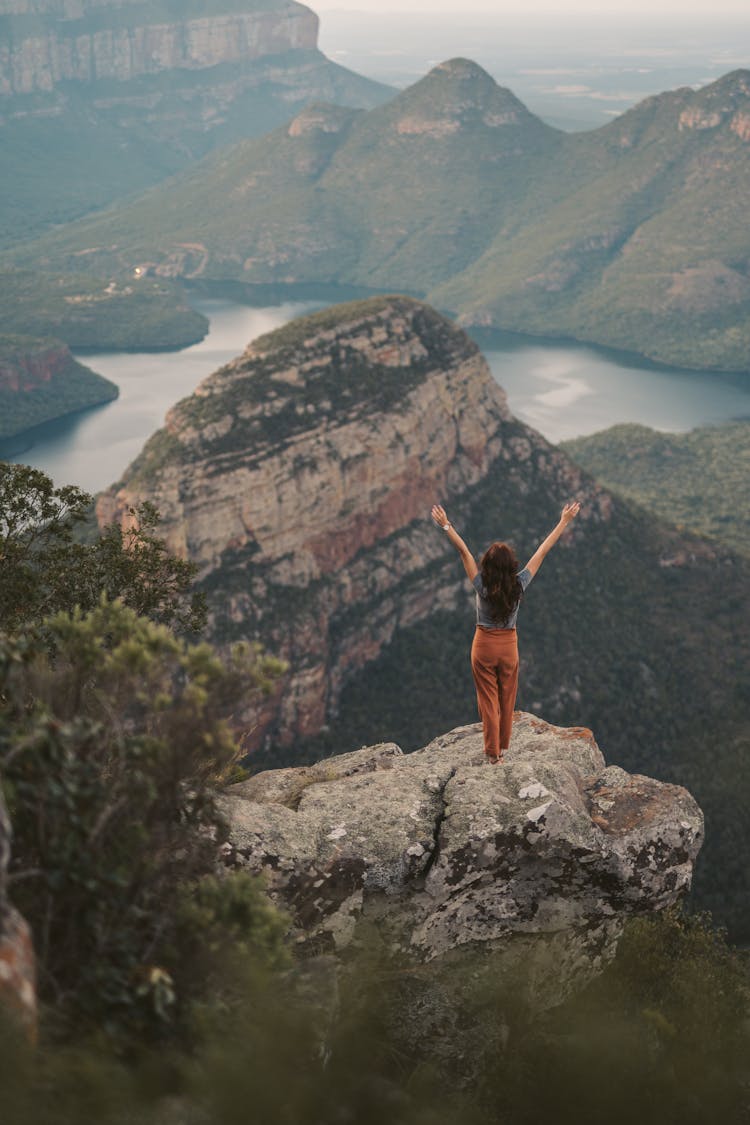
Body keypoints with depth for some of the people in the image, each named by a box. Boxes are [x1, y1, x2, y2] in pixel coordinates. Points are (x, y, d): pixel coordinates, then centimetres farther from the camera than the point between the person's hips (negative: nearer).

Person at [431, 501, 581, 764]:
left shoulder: (482, 586, -21)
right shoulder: (518, 585, -17)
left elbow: (464, 552, -20)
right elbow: (542, 552, -12)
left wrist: (446, 525, -18)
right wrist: (564, 522, -8)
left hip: (484, 645, -2)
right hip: (509, 645, 2)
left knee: (488, 700, 7)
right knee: (507, 699, 16)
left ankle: (493, 752, 11)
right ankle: (503, 747, 28)